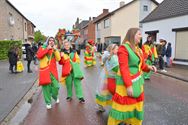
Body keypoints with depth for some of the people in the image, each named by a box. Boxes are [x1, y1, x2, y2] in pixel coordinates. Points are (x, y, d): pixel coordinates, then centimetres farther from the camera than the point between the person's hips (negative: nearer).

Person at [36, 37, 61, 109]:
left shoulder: (55, 50, 14)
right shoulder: (42, 48, 7)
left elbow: (58, 59, -3)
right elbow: (38, 55, -12)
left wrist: (55, 50, -11)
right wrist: (47, 49, -12)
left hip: (53, 71, 2)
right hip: (44, 71, -2)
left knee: (56, 86, -3)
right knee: (46, 87, 1)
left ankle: (55, 97, 29)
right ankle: (48, 102, 19)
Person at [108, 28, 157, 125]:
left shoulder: (138, 49, 10)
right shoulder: (124, 48, -15)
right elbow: (123, 69, -20)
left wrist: (148, 67, -5)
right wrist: (128, 85, -23)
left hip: (137, 82, 8)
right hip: (126, 82, -8)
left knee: (136, 105, 17)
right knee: (123, 105, 2)